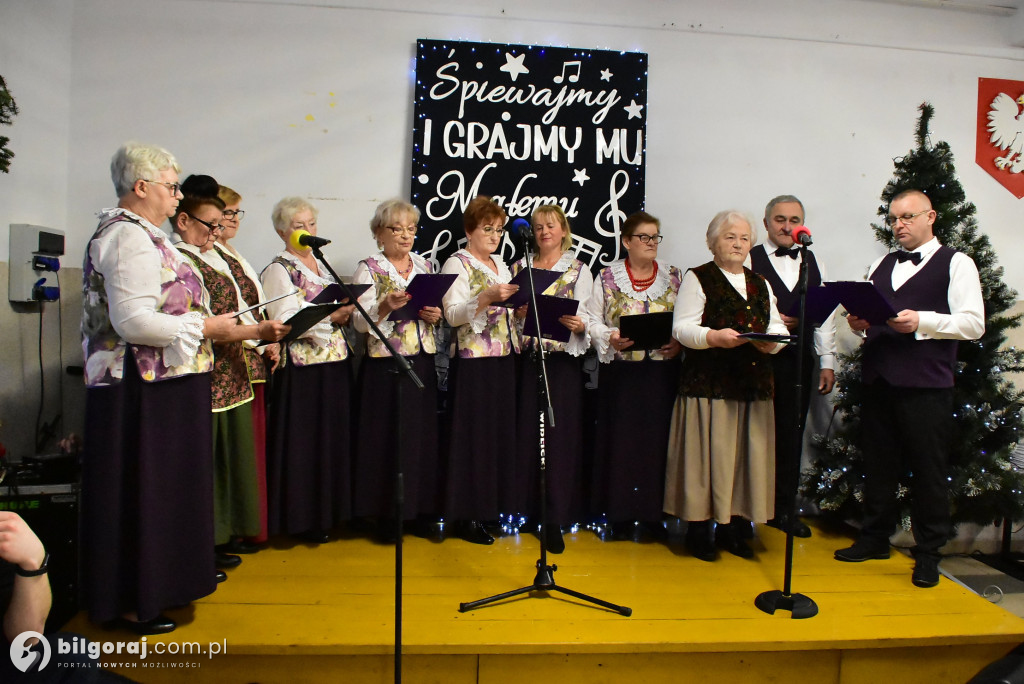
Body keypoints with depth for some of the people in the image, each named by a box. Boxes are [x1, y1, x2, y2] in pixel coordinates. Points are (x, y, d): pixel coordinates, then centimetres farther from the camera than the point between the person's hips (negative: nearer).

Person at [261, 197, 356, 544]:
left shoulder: (321, 264, 17)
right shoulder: (278, 270, -5)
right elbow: (286, 321, -16)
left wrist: (345, 314, 1)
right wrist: (328, 315, -24)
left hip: (335, 362, 7)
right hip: (303, 368, -7)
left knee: (334, 436, 12)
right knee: (304, 441, -1)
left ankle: (328, 511, 25)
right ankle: (303, 518, 12)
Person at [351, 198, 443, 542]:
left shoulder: (425, 266, 13)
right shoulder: (369, 268, -1)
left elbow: (438, 312, 18)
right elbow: (360, 321, -10)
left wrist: (436, 316, -4)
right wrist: (386, 306, -28)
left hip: (422, 363, 4)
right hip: (384, 365, -4)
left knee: (422, 434, 7)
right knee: (387, 437, 0)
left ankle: (419, 508, 22)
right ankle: (387, 514, 14)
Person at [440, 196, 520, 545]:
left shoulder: (501, 265, 19)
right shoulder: (457, 264, -4)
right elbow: (453, 314, -14)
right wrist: (487, 297, -26)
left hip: (503, 359, 7)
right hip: (473, 362, -7)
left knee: (500, 432, 9)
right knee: (474, 434, -3)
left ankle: (490, 504, 21)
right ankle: (466, 515, 7)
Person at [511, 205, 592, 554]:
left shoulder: (579, 270, 6)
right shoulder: (520, 267, 13)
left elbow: (585, 318, 0)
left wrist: (578, 325, -21)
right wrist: (518, 312, -9)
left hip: (562, 361, -2)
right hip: (527, 358, 2)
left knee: (559, 436, -3)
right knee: (526, 433, 3)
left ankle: (555, 520, 4)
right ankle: (528, 506, 20)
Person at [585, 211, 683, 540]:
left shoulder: (674, 277, 11)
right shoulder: (607, 277, 6)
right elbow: (592, 320, 3)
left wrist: (679, 342, -9)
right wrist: (610, 338, -14)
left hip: (662, 370, 2)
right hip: (621, 371, -1)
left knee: (658, 436, 2)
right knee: (621, 437, 0)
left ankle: (655, 511, 15)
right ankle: (620, 515, 11)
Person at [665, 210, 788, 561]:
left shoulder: (760, 283, 20)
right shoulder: (698, 278, 2)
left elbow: (778, 326, 14)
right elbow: (682, 328, -8)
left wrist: (772, 342, -8)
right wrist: (713, 337, -25)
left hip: (753, 383, 6)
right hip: (708, 383, -5)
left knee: (748, 453, 6)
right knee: (708, 453, -5)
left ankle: (732, 528, 19)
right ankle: (698, 529, 9)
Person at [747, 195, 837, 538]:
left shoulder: (815, 264, 15)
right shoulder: (750, 260, 1)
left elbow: (825, 315, 13)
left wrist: (828, 362, 9)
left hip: (799, 360, 4)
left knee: (790, 434, 8)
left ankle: (784, 509, 20)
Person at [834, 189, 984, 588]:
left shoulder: (956, 263, 3)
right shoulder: (880, 266, 19)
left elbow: (973, 323, -6)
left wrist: (922, 321, -19)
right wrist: (860, 323, -2)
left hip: (926, 386, -5)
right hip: (878, 380, 5)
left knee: (929, 471, 3)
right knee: (878, 466, 12)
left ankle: (928, 554, 17)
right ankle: (875, 538, 26)